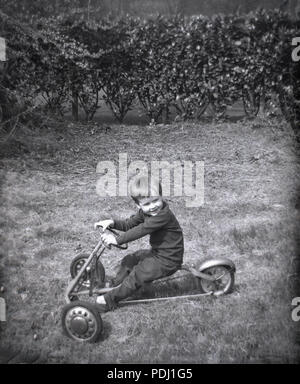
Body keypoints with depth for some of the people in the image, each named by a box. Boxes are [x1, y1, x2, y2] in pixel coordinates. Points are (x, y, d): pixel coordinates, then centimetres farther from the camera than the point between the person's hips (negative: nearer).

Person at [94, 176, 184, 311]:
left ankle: (110, 300, 0)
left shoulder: (164, 214, -31)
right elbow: (129, 224, 7)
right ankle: (115, 286, 30)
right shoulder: (144, 212, -1)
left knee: (138, 274, -12)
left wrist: (117, 240, -34)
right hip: (156, 252, 9)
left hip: (168, 260, -9)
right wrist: (112, 222, -11)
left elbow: (141, 230, -34)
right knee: (129, 260, 13)